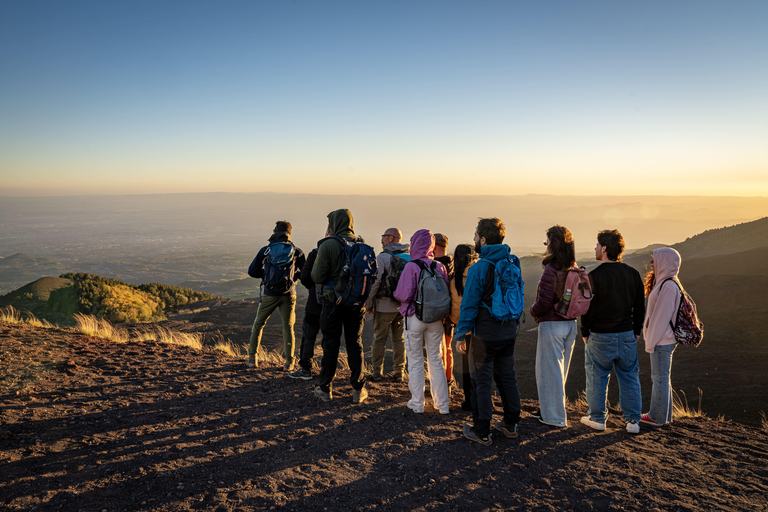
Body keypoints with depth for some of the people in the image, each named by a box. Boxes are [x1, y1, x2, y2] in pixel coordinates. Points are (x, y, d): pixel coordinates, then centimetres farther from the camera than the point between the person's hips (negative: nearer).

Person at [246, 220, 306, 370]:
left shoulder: (266, 250, -2)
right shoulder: (296, 251, 0)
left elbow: (252, 271, 0)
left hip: (269, 294, 0)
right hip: (288, 294, 1)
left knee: (258, 324, 16)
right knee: (288, 327, 10)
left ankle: (252, 358, 17)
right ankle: (289, 362, 9)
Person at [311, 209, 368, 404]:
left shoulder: (327, 245, -12)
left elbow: (317, 277, -11)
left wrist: (315, 265, 7)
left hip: (333, 302, -3)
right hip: (357, 303, 3)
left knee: (330, 345, 7)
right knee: (355, 345, 11)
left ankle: (325, 389, 16)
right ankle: (358, 389, 16)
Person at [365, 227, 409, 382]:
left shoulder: (383, 257, -10)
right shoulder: (410, 257, 6)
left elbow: (376, 282, -12)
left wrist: (369, 304, -4)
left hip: (385, 305, -5)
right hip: (403, 305, 5)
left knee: (379, 339, 4)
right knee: (399, 339, 11)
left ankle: (377, 373, 8)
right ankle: (399, 373, 14)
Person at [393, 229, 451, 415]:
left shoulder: (411, 267, -14)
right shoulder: (439, 267, -1)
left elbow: (404, 295, -17)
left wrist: (395, 293, 4)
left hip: (414, 317, -4)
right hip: (435, 319, 4)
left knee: (415, 361, 9)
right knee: (435, 359, 14)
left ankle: (417, 403, 16)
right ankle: (442, 404, 20)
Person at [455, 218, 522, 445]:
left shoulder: (478, 268, -17)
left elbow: (469, 305, -15)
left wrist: (461, 335, -8)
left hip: (485, 335, -7)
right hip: (509, 332, 7)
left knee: (481, 382, 4)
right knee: (507, 377, 18)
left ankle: (482, 432, 13)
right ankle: (511, 424, 29)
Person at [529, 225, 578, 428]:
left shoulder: (551, 270, -20)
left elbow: (544, 301, -21)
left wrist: (533, 312, -3)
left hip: (552, 324, -8)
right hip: (570, 324, 8)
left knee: (550, 370, 4)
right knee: (560, 369, 18)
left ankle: (554, 416, 13)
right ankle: (547, 408, 32)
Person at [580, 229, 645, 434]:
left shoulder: (595, 276, -14)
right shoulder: (633, 274, 3)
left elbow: (588, 308, -11)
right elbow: (640, 306, 8)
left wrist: (585, 332, 1)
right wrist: (636, 331, 17)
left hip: (600, 336, -4)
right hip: (627, 335, 4)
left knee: (597, 377, 9)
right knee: (629, 377, 13)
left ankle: (597, 418, 17)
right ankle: (632, 420, 16)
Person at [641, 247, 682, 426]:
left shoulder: (668, 286, -19)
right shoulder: (663, 283, 12)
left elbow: (661, 317, -21)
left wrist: (651, 342, -15)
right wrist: (650, 340, 19)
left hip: (662, 341, -10)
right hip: (662, 340, 10)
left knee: (660, 378, 0)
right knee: (661, 377, 17)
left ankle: (658, 418, 10)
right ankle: (663, 414, 28)